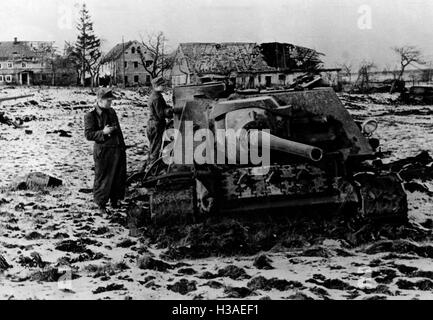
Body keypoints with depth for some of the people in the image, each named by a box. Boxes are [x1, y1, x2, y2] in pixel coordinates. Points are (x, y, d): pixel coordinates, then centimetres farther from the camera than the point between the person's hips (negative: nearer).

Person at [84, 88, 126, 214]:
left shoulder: (112, 112, 11)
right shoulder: (90, 116, -9)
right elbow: (88, 135, -13)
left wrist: (123, 146, 17)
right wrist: (103, 132, -25)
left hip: (118, 149, 6)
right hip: (103, 151, -6)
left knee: (119, 176, 11)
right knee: (102, 178, 3)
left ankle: (114, 200, 28)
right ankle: (101, 204, 19)